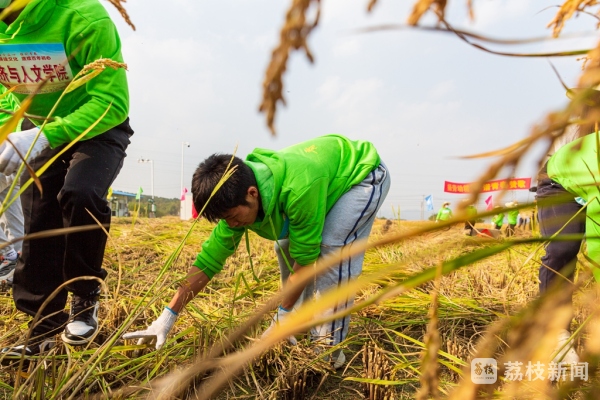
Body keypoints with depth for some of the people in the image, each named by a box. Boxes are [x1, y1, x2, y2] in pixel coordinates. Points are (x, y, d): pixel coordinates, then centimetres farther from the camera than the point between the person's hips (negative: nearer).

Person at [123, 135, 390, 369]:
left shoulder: (299, 187, -42)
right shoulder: (239, 197, -19)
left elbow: (306, 256, -30)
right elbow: (210, 258, -16)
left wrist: (283, 313, -19)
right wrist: (168, 316, -17)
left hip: (364, 173, -7)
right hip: (329, 176, 7)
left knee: (333, 246, -26)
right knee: (286, 247, 1)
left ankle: (328, 349, -13)